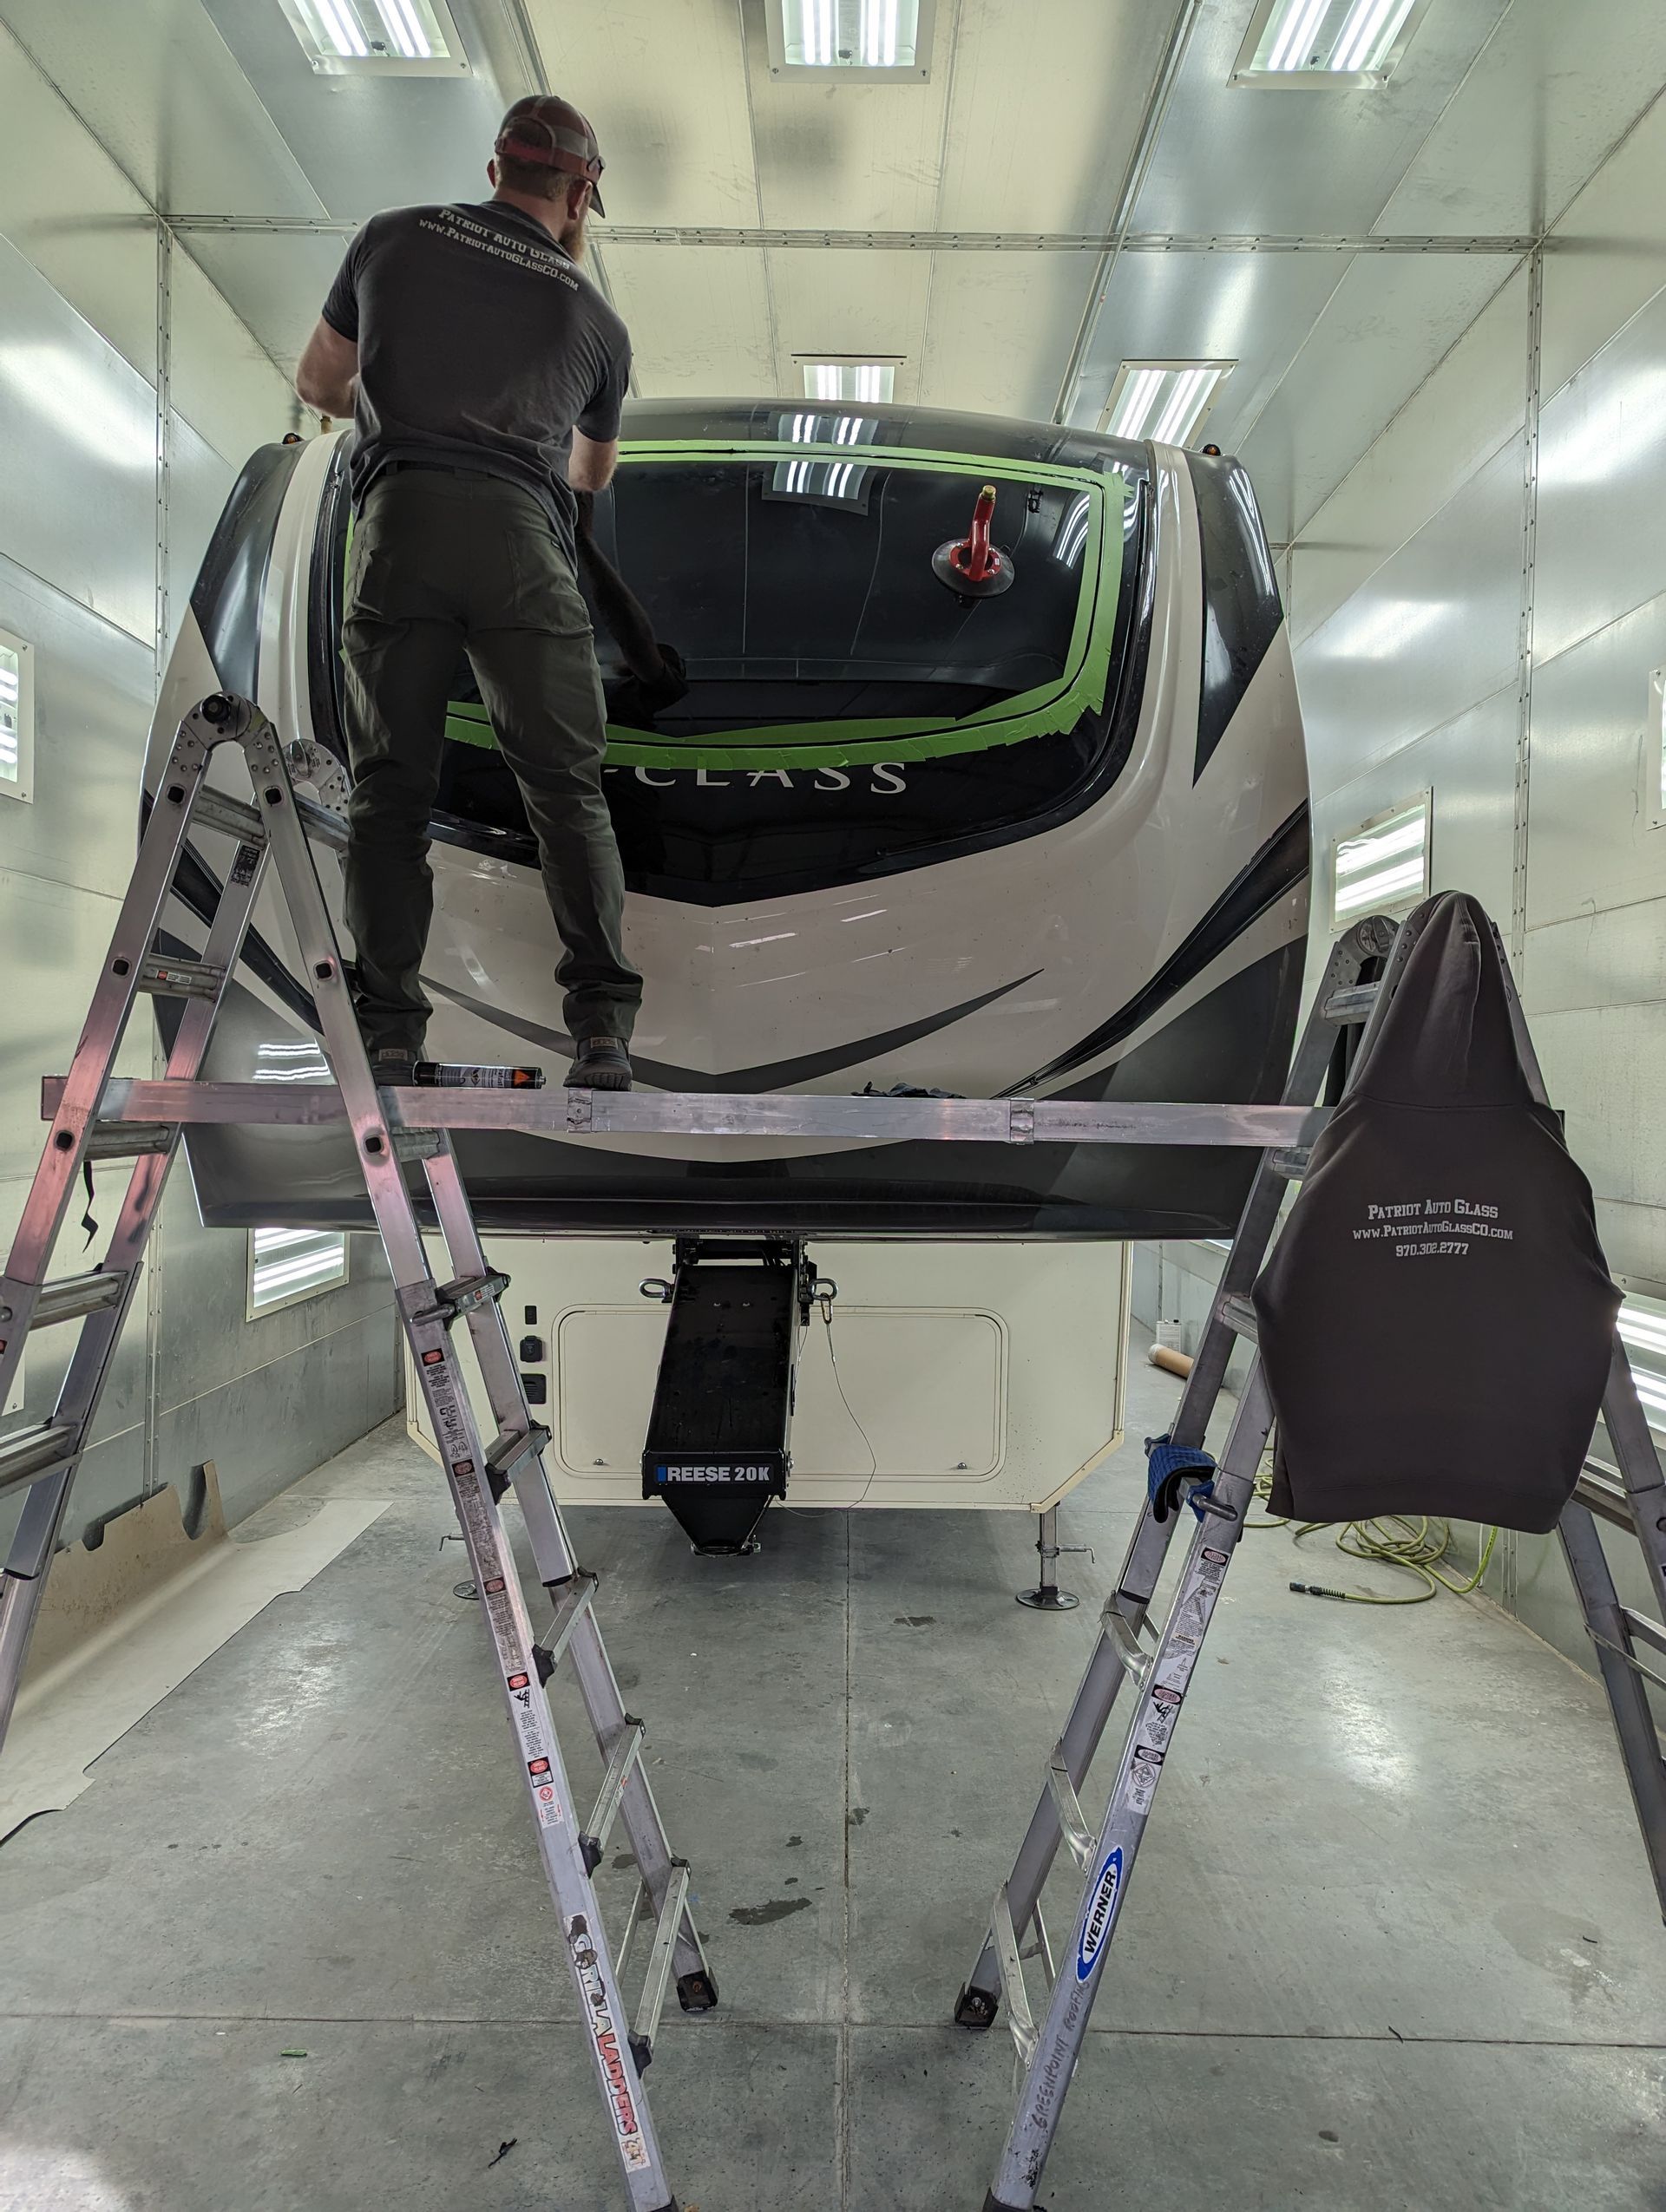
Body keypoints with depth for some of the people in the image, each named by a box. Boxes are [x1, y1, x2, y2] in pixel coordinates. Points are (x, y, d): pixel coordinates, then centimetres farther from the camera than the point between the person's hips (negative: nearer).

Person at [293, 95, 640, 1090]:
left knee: (390, 785, 7)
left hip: (397, 520, 1)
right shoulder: (596, 316, 20)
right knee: (567, 784, 3)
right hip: (520, 533, -1)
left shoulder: (393, 237, 20)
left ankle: (390, 1031, 3)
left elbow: (318, 383, 29)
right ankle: (603, 1026, -5)